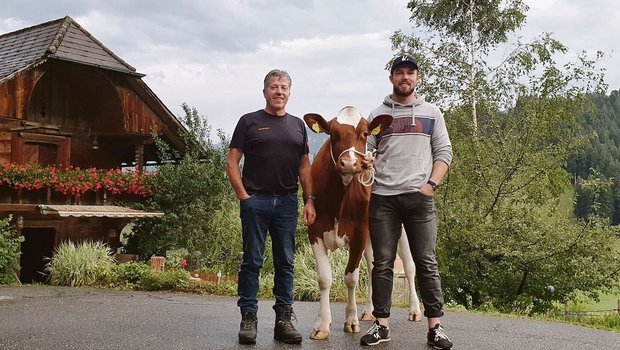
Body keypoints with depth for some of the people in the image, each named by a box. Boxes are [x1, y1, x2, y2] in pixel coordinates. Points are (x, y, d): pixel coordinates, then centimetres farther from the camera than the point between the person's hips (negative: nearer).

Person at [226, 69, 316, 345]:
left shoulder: (297, 125, 14)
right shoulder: (249, 122, 3)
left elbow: (304, 167, 15)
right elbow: (232, 162, 0)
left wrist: (310, 200, 5)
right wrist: (243, 196, -8)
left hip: (287, 202, 3)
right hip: (255, 200, -3)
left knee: (285, 263, 7)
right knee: (252, 261, 1)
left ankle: (284, 319, 14)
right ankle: (248, 318, 9)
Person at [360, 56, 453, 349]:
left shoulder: (431, 113, 11)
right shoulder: (377, 114, 12)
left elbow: (444, 152, 8)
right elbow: (366, 152, 12)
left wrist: (431, 184, -6)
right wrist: (365, 161, -12)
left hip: (419, 196, -1)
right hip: (382, 197, 1)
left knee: (426, 262, 0)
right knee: (382, 263, 3)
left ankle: (435, 326, 5)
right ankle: (381, 325, 9)